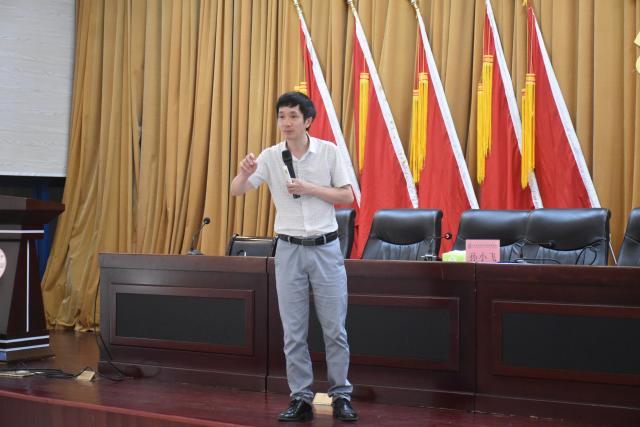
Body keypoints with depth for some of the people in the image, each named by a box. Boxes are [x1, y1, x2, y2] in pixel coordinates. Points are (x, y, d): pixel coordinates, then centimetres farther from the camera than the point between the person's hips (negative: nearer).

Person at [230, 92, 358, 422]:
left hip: (326, 247, -1)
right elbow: (237, 191, -10)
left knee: (335, 329, 3)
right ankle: (300, 399, 15)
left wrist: (310, 189, -15)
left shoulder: (329, 152, -4)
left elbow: (347, 196, -2)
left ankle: (341, 396, 15)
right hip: (289, 249, 1)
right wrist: (244, 173, -32)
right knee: (293, 332, 5)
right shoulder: (270, 156, -2)